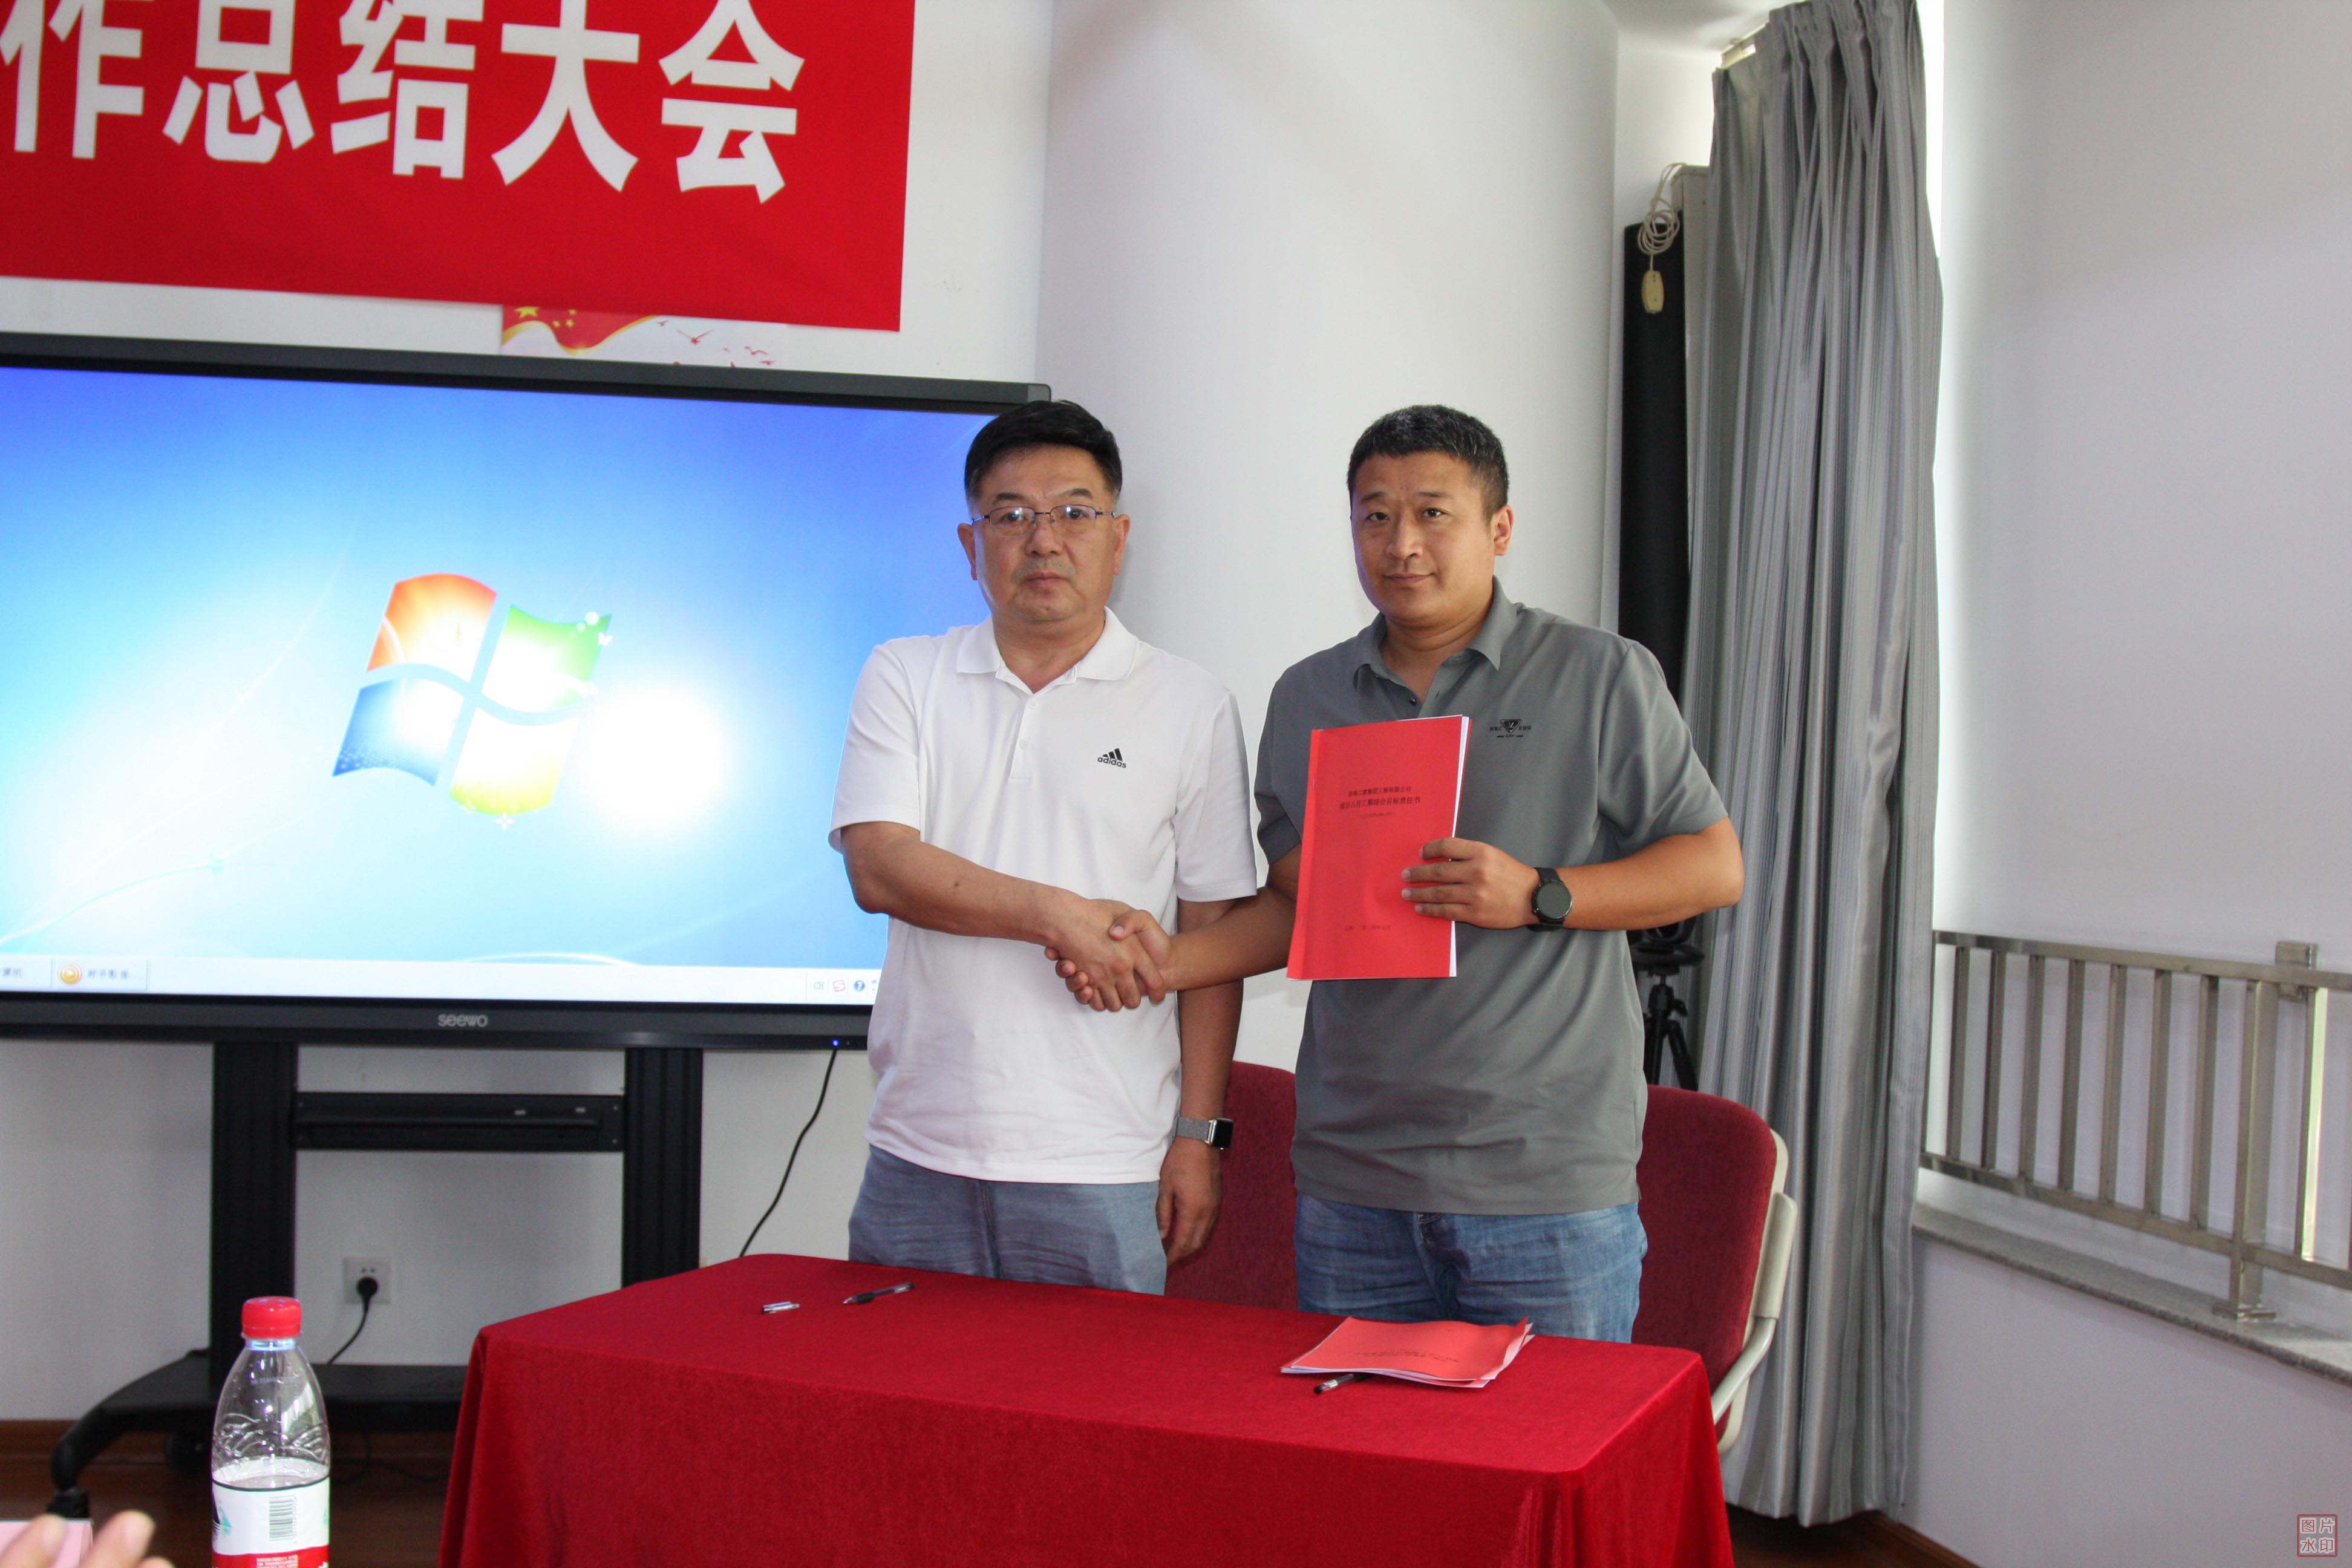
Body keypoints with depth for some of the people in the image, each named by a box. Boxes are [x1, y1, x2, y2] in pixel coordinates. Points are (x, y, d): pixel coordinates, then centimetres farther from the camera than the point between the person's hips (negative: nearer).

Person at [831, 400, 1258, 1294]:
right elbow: (879, 868, -6)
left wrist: (1198, 1136, -2)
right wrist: (1057, 914, -17)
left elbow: (1210, 944, 3)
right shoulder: (905, 678, 8)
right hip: (920, 1156, 2)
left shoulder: (1191, 708, 4)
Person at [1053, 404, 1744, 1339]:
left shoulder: (1603, 679, 1)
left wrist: (1539, 896, -13)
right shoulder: (1306, 699, 13)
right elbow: (1299, 902, 16)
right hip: (1351, 1178, 4)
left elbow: (1715, 866, 0)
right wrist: (1175, 961, -1)